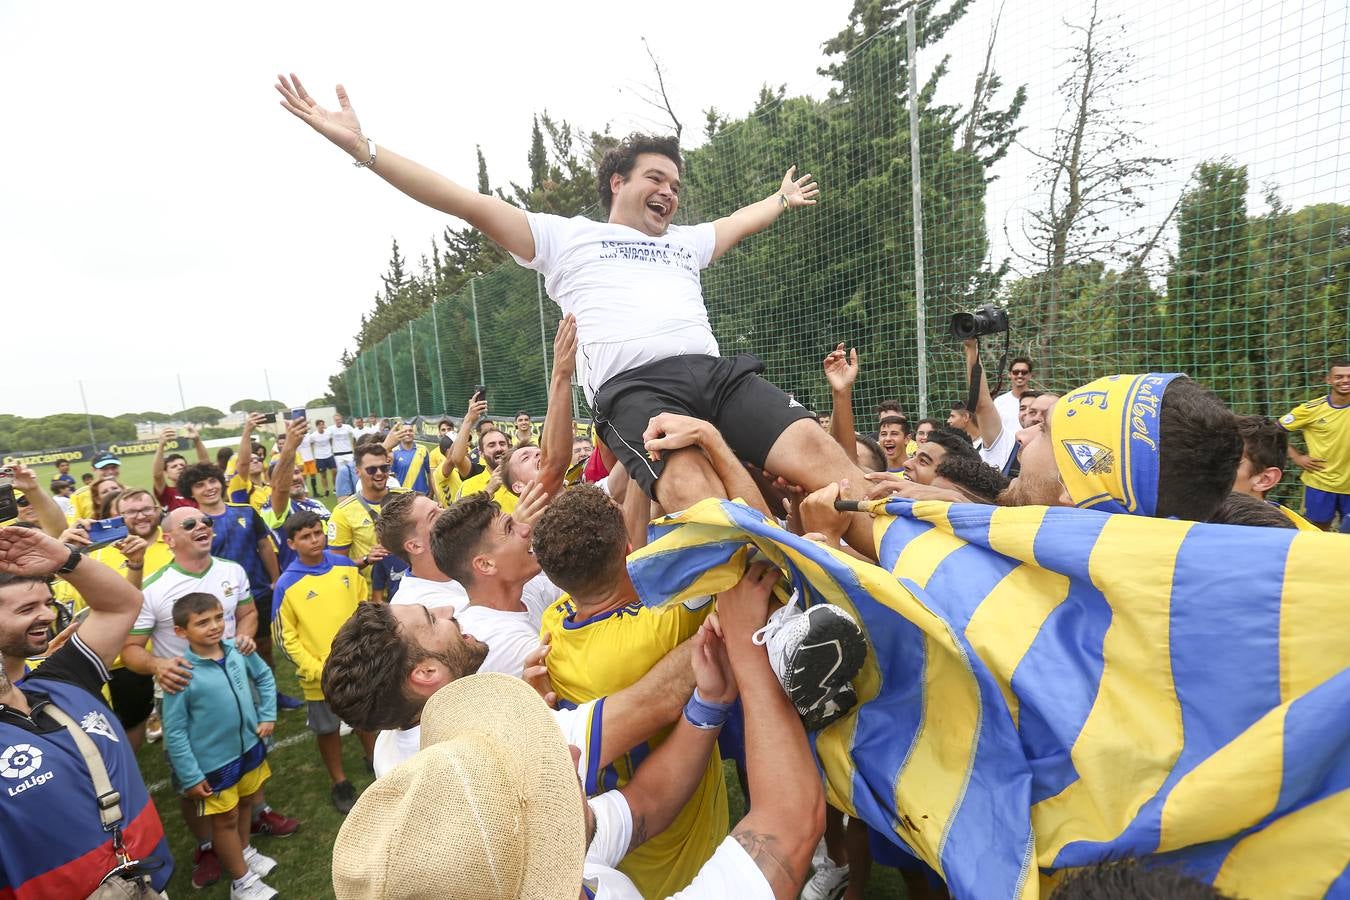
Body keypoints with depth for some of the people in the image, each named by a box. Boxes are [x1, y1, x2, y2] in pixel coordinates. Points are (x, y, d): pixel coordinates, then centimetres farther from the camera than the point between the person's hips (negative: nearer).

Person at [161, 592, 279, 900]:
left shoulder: (239, 651, -13)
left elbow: (264, 677, 7)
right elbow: (174, 731, -17)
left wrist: (268, 715, 0)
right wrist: (190, 776, -14)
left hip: (250, 747, 4)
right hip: (213, 761, -4)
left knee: (246, 803, 26)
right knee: (225, 819, 16)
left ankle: (245, 851, 53)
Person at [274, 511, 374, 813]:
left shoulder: (346, 566, -6)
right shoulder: (287, 584, -15)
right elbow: (286, 637, -9)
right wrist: (316, 669, -14)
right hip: (321, 674, -2)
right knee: (328, 728, 16)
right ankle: (339, 783, 37)